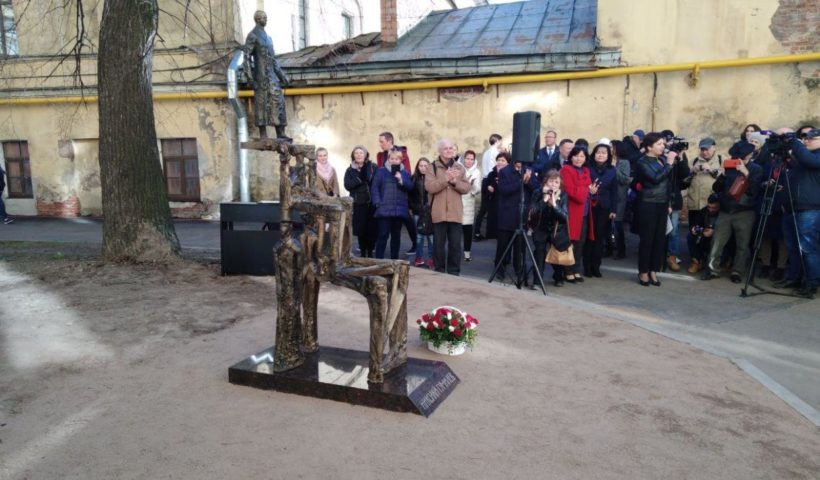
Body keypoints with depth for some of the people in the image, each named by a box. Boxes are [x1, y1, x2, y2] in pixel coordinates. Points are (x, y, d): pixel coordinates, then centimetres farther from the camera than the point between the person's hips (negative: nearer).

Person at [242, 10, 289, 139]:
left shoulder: (268, 37, 22)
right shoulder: (252, 36, -4)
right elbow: (246, 56, -10)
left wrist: (282, 75, 19)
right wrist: (249, 76, -20)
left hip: (271, 74, 8)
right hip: (261, 74, -8)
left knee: (278, 101, 2)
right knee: (262, 102, -7)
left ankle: (280, 133, 3)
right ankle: (263, 134, -5)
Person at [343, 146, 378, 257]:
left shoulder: (373, 167, 5)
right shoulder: (350, 170, 9)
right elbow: (347, 185, -5)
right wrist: (360, 179, -14)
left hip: (372, 203, 0)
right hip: (358, 204, 1)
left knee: (372, 228, -1)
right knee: (361, 229, 0)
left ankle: (370, 252, 13)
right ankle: (363, 252, 13)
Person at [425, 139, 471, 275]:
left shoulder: (460, 168, 11)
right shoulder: (432, 167, 1)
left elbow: (466, 187, 3)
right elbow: (430, 187, -12)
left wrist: (455, 182, -14)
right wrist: (446, 178, -19)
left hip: (455, 213, 3)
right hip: (438, 213, -2)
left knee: (455, 245, 5)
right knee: (439, 244, 4)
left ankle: (454, 272, 15)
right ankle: (439, 271, 15)